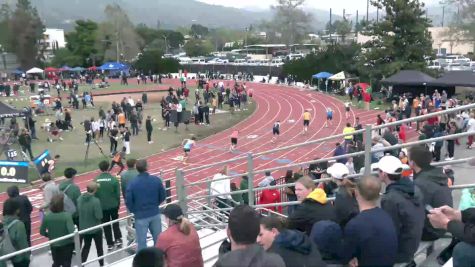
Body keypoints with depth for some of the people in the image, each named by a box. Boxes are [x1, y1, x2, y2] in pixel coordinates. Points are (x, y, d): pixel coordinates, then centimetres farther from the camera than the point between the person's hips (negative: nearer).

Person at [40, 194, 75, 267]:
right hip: (67, 244, -3)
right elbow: (72, 232, -29)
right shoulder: (66, 215, -24)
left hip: (54, 245, 3)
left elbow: (42, 232, -3)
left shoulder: (47, 216, -13)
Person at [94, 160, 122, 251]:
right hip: (113, 205, 0)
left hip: (102, 206, 0)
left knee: (106, 225, 11)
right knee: (115, 223, 20)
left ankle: (110, 244, 15)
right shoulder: (113, 179, -13)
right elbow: (118, 194, -7)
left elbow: (94, 194, -3)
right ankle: (118, 239, 17)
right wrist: (118, 204, 9)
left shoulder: (96, 180, -10)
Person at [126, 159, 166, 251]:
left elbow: (128, 202, -10)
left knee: (141, 242, 7)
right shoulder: (156, 180, -8)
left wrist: (134, 211, 8)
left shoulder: (132, 184, -15)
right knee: (158, 239, 16)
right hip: (155, 214, 3)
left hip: (141, 216, -3)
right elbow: (163, 196, 1)